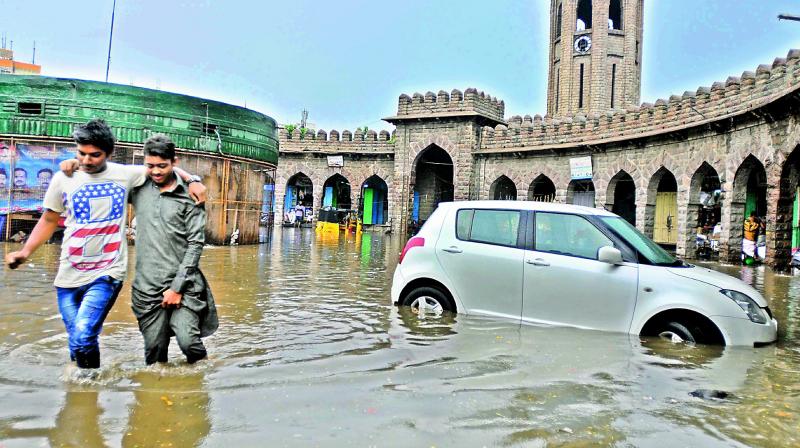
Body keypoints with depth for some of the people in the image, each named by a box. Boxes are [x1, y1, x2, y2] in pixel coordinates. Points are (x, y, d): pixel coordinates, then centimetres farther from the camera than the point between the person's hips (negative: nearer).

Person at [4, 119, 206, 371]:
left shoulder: (124, 175, -1)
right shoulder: (63, 179, 3)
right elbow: (49, 221, 14)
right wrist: (25, 252, 2)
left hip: (107, 274, -3)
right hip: (68, 276, 3)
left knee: (82, 338, -19)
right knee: (78, 343, 9)